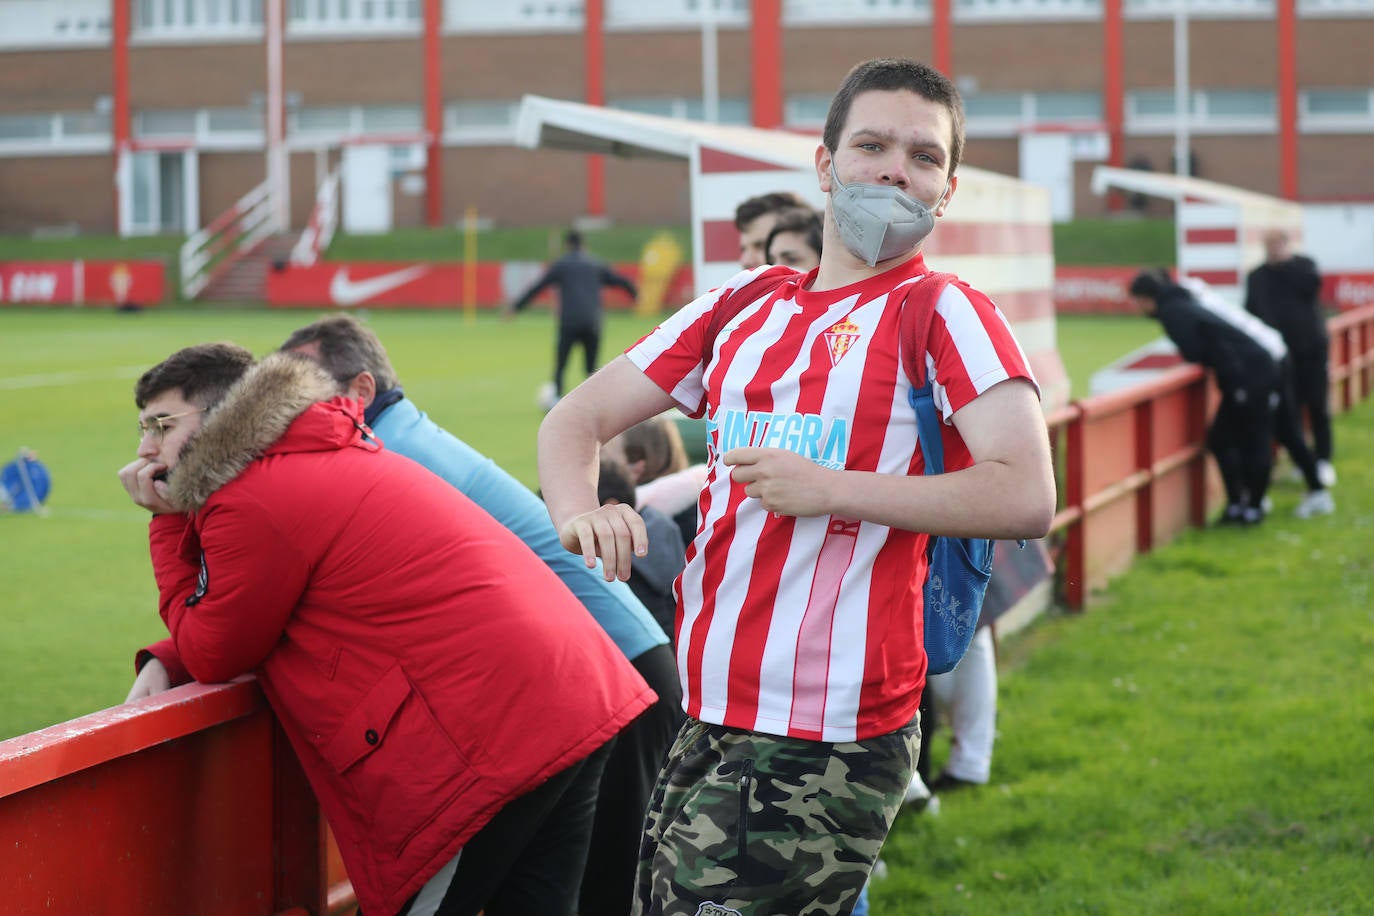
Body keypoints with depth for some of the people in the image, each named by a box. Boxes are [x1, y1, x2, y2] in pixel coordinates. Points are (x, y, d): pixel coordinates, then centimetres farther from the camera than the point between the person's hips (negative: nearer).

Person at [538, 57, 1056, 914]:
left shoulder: (944, 314, -3)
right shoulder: (742, 307, 15)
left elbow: (1027, 497, -16)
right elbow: (576, 419, 18)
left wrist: (829, 489, -17)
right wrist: (580, 511, -5)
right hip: (707, 723, 7)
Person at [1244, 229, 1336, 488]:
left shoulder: (1304, 265, 2)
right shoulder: (1257, 277, 7)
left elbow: (1311, 285, -18)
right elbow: (1252, 312, 4)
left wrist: (1286, 263, -15)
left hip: (1313, 349, -1)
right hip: (1281, 352, 1)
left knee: (1318, 407, 2)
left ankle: (1323, 461, 11)